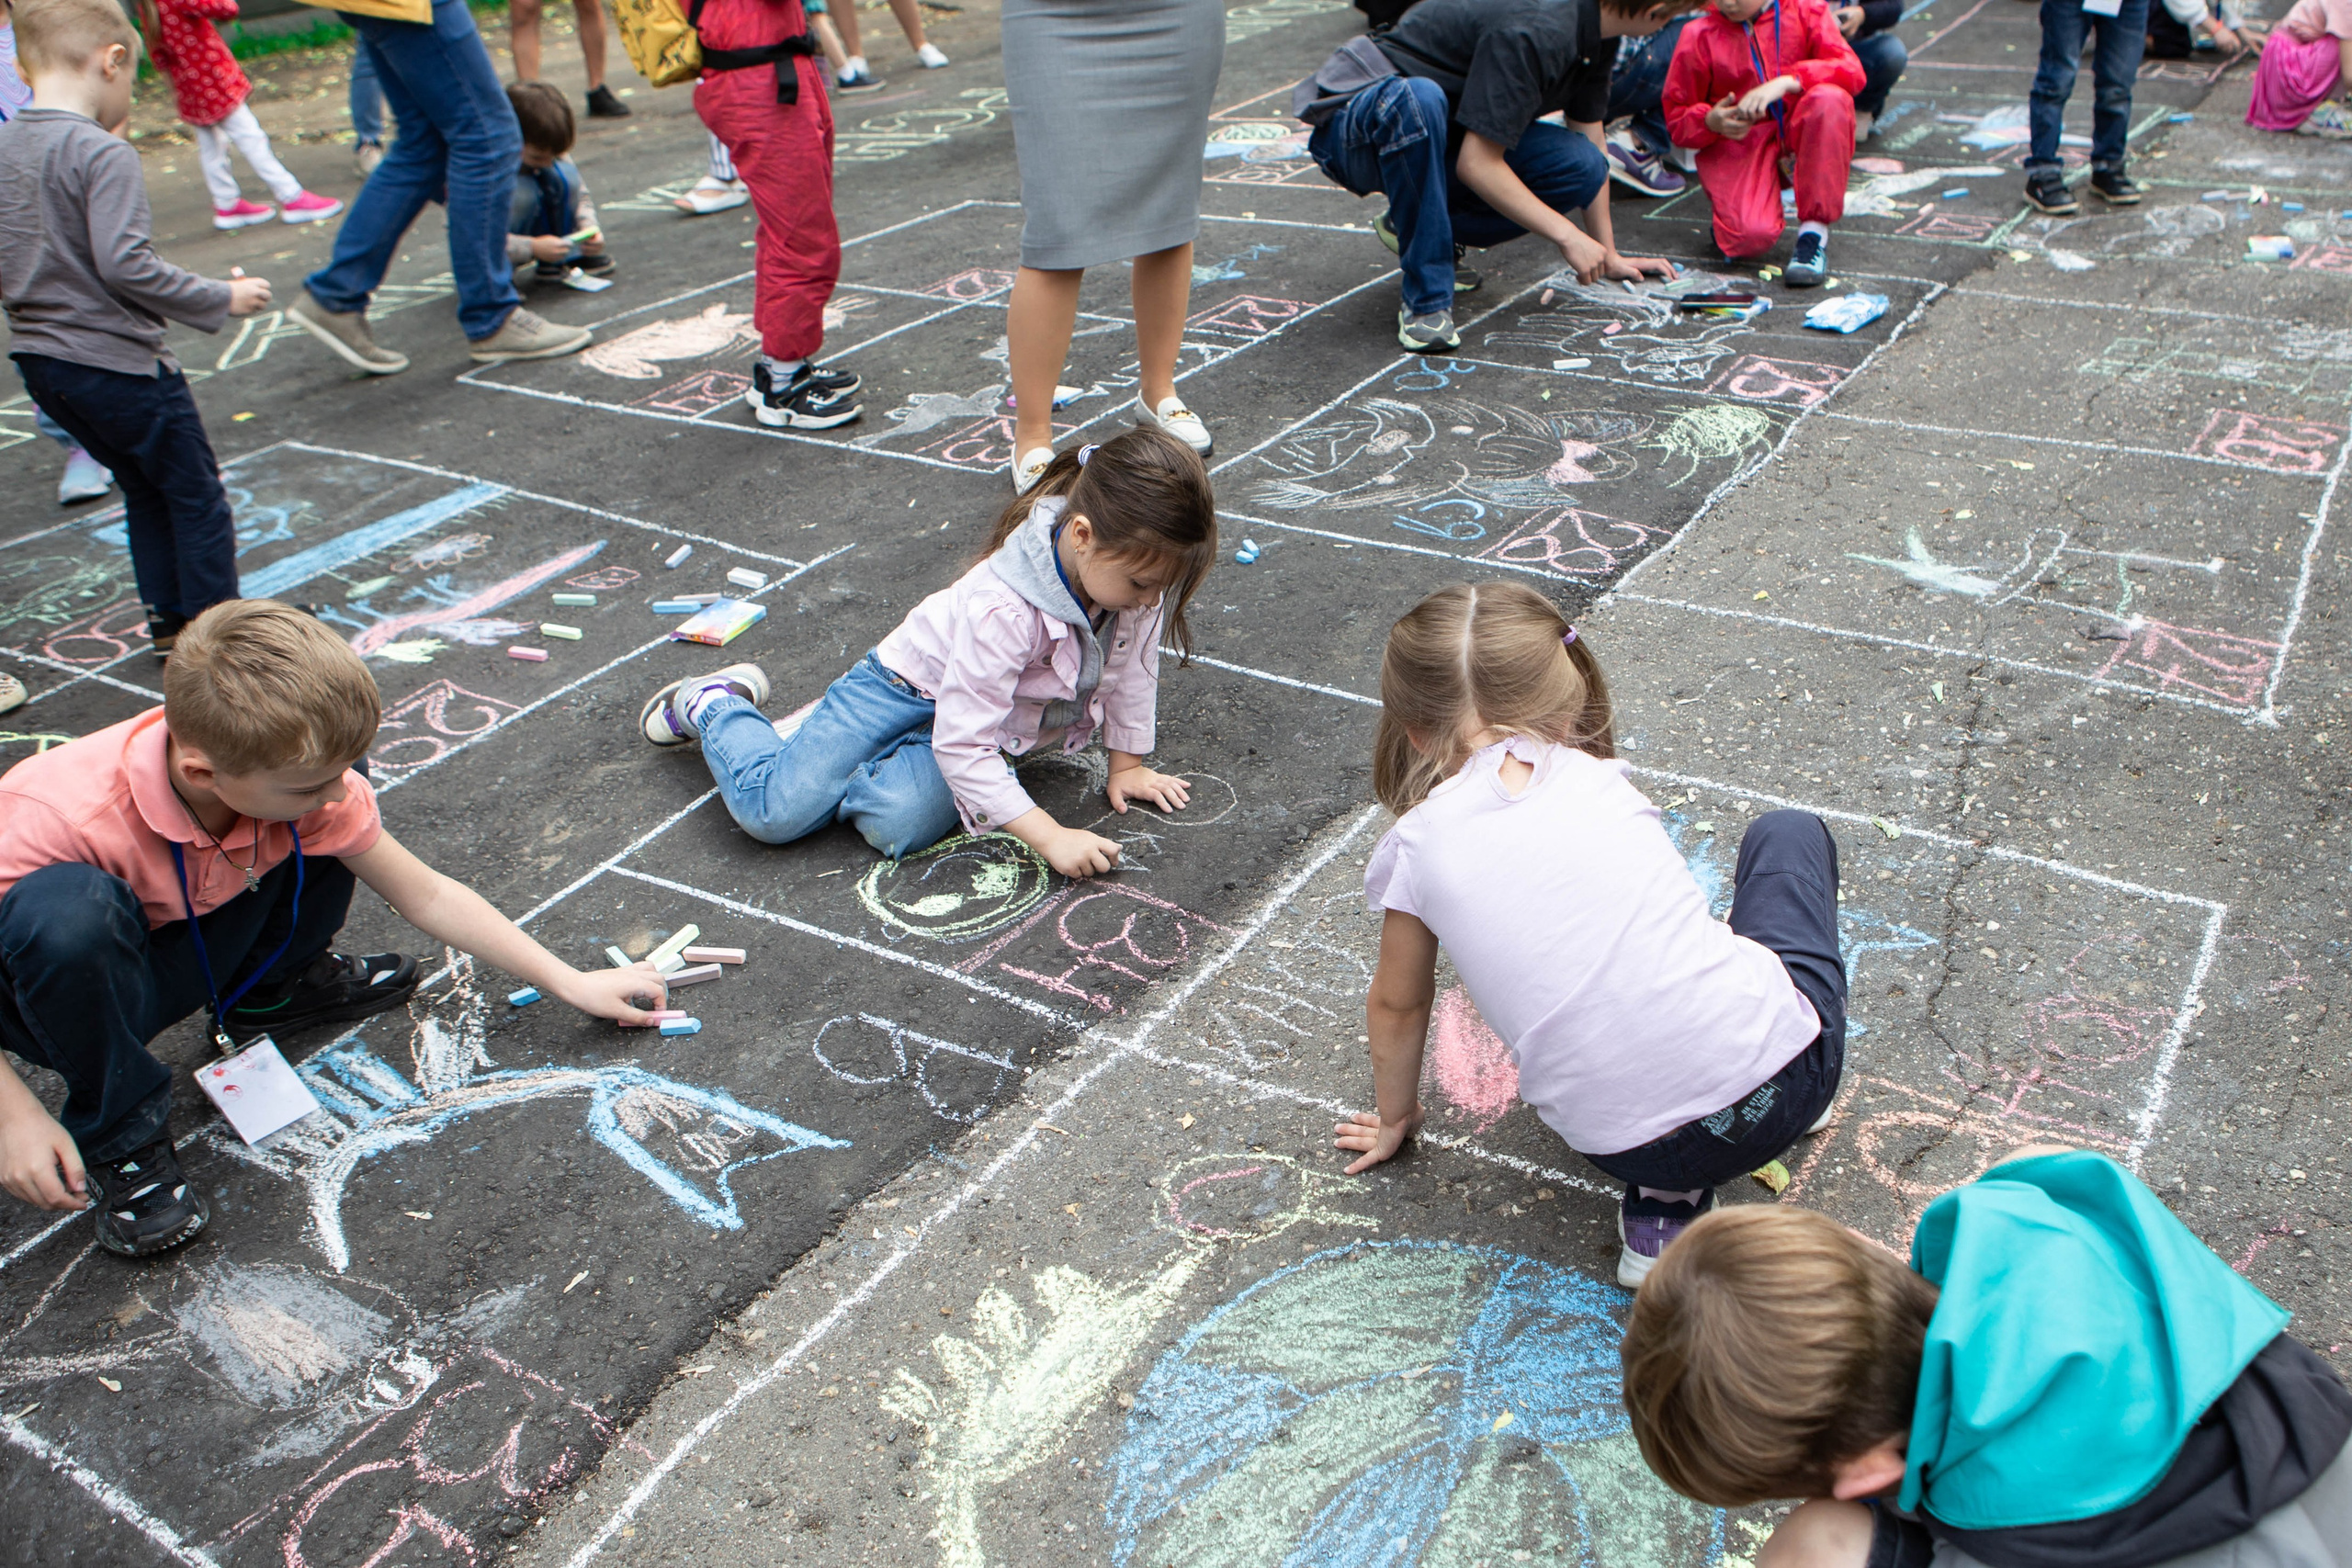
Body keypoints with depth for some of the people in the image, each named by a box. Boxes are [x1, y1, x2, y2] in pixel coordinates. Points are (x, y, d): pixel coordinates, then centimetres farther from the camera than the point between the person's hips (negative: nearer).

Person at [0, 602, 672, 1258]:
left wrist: (572, 983, -5)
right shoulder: (64, 818, -37)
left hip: (194, 951, 4)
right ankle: (120, 1138, -11)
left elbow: (426, 896, -8)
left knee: (323, 816, -14)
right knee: (70, 907, -40)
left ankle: (264, 995, 14)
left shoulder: (310, 777, -21)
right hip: (78, 989, -4)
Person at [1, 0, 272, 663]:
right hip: (116, 361, -8)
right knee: (196, 494, 6)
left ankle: (170, 624, 27)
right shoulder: (103, 154, -18)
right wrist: (219, 298, -16)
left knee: (144, 488, 21)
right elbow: (124, 264, -25)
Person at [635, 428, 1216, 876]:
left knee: (899, 826, -23)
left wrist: (1126, 762, 6)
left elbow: (1134, 665, 2)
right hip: (912, 689, -5)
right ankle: (715, 706, 16)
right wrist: (1049, 837, -36)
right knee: (777, 810, -16)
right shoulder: (1002, 611, -37)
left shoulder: (1131, 567, -18)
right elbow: (963, 746, -35)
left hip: (1000, 725, 5)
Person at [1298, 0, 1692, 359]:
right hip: (1361, 130, -7)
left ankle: (1417, 226, 5)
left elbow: (1589, 139, 9)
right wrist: (1567, 235, -24)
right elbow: (1476, 165, -30)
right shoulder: (1531, 34, -30)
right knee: (1416, 97, -43)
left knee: (1583, 166, -12)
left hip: (1436, 137, 8)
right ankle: (1426, 297, -29)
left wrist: (1609, 256, 9)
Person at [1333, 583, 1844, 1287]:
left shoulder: (1419, 846, -3)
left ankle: (1666, 1201, 14)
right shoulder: (1597, 776, 4)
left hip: (1635, 1150, 0)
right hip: (1790, 1074, 1)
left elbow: (1398, 1007, 13)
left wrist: (1396, 1118, 34)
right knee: (1788, 832, 27)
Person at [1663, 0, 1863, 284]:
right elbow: (1677, 117, 3)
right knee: (1751, 237, -29)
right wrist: (1711, 122, -20)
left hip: (1800, 130, 2)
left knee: (1830, 99, -34)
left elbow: (1852, 72, -12)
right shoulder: (1700, 35, -2)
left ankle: (1813, 233, -25)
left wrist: (1788, 82, -28)